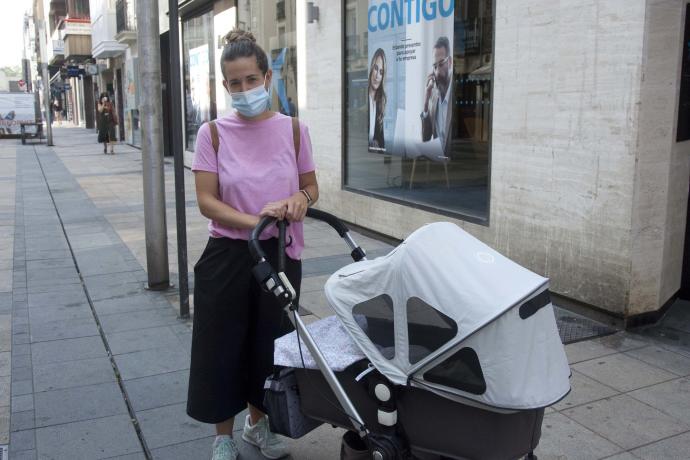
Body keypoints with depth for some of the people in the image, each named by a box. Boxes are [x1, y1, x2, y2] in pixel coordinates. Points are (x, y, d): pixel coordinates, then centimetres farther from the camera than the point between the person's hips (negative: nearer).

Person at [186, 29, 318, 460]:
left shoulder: (294, 129, -1)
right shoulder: (214, 133, -5)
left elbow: (311, 186, 9)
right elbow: (206, 200, -8)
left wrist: (301, 197, -15)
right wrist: (254, 221, -23)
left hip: (281, 255, 2)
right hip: (228, 256, -1)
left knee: (270, 342, 14)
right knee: (223, 345, 7)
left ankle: (258, 422, 39)